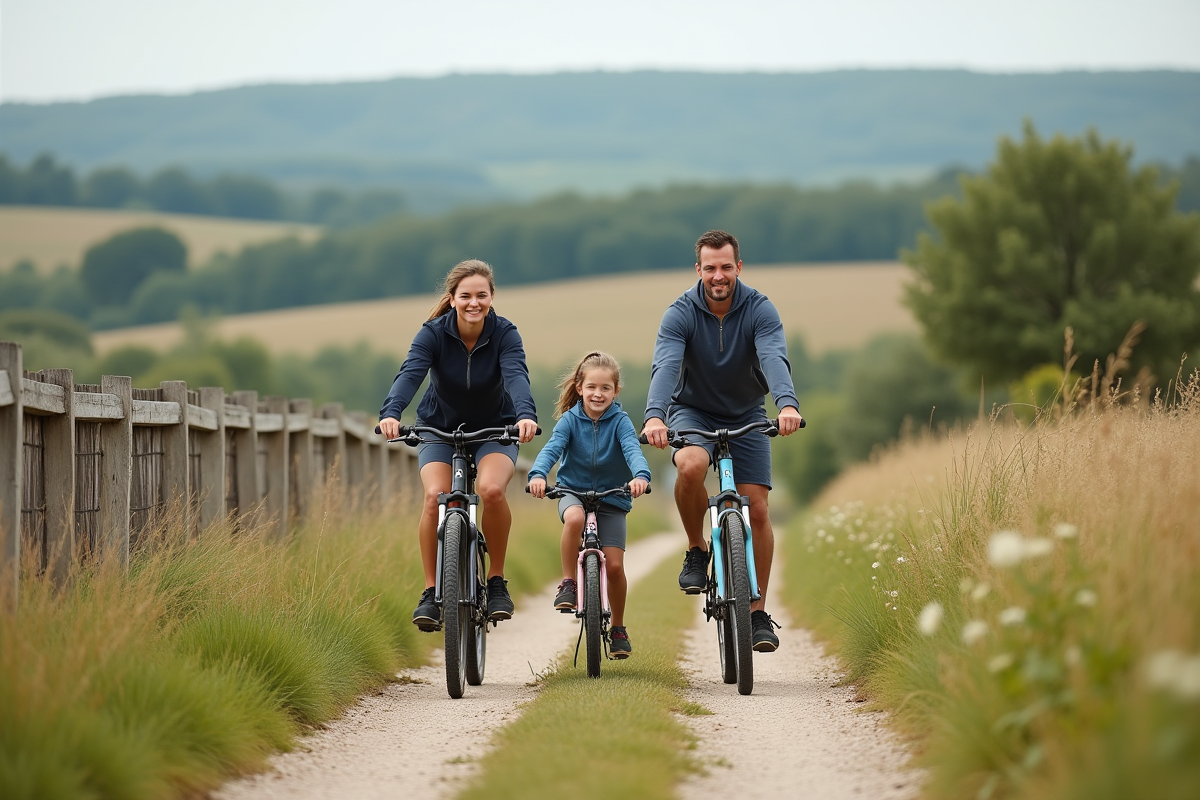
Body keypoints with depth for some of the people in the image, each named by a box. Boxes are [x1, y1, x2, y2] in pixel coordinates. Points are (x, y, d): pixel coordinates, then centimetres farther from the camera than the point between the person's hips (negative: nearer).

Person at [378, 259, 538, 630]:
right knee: (435, 496, -26)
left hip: (494, 429, 0)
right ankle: (430, 592, -12)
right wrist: (390, 414, -52)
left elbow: (516, 376, -34)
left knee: (491, 488, -30)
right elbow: (410, 374, -32)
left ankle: (497, 581, -10)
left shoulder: (504, 334, -17)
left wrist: (526, 415, -55)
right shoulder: (433, 334, -17)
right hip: (439, 428, 1)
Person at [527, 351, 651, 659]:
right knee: (574, 517, -37)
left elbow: (632, 449, -23)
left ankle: (618, 628, 12)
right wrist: (538, 474, -39)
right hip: (573, 492, 0)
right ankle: (568, 584, -20)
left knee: (614, 565, -9)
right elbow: (552, 448, -18)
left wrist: (640, 475, -45)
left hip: (612, 498, 0)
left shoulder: (619, 421, -7)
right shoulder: (570, 419, -5)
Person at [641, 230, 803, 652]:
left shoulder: (759, 310, -17)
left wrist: (787, 404, -54)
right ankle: (696, 551, -9)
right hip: (693, 411, -1)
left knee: (757, 508, -8)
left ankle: (757, 613, 3)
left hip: (746, 416, 1)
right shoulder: (681, 313, -17)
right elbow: (665, 365, -32)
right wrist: (655, 415, -51)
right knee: (691, 466, -35)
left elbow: (774, 359, -33)